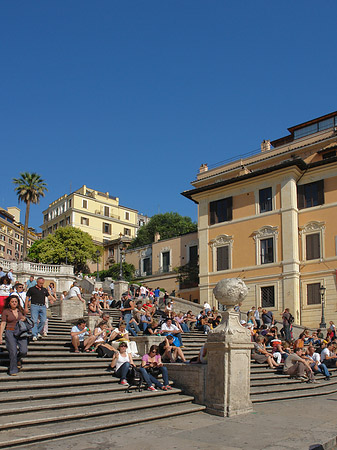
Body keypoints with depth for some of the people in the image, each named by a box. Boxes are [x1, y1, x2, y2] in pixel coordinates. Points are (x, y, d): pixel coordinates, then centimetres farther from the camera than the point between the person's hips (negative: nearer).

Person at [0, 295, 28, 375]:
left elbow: (25, 319, 25)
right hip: (10, 333, -3)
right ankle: (13, 370, 9)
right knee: (13, 352, -9)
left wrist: (24, 319, 0)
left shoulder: (20, 310, 11)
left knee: (24, 351, -9)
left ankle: (18, 359, 25)